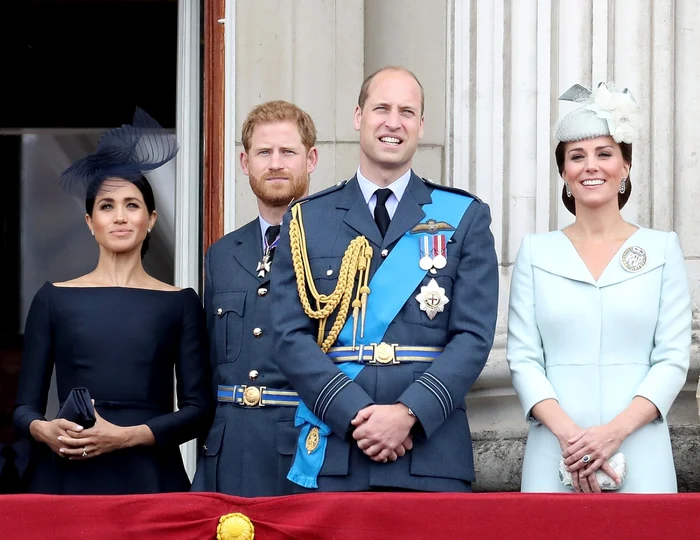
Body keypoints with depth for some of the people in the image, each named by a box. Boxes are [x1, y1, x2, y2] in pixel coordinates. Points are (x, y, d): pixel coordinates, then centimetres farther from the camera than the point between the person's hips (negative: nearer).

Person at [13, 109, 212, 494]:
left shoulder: (180, 303, 7)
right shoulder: (54, 299, 9)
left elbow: (197, 408, 1)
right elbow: (24, 406, 9)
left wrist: (124, 436, -13)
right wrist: (44, 430, -13)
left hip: (150, 478, 0)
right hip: (67, 478, 0)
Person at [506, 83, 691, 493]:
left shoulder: (662, 249, 6)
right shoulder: (536, 252, 8)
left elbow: (674, 359, 1)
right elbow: (523, 358, 2)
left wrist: (615, 431, -13)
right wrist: (567, 432, -13)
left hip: (640, 459, 0)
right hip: (555, 458, 1)